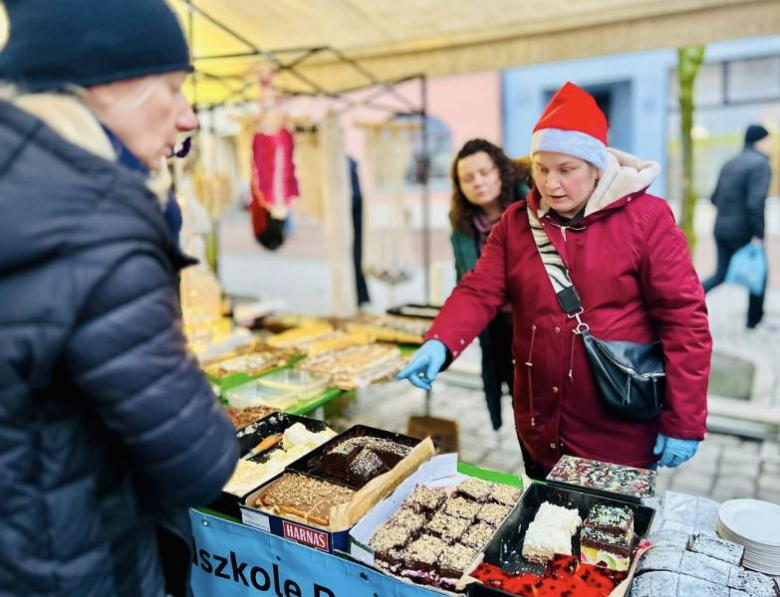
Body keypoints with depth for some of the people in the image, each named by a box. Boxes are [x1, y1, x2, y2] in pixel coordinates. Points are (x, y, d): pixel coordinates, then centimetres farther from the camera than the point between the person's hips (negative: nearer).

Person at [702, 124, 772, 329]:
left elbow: (715, 198, 14)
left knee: (721, 274, 14)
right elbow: (756, 202, -22)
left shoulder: (730, 163, 12)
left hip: (722, 229, 7)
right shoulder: (760, 164, -11)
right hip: (743, 233, -7)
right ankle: (754, 320, 22)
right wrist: (758, 234, -20)